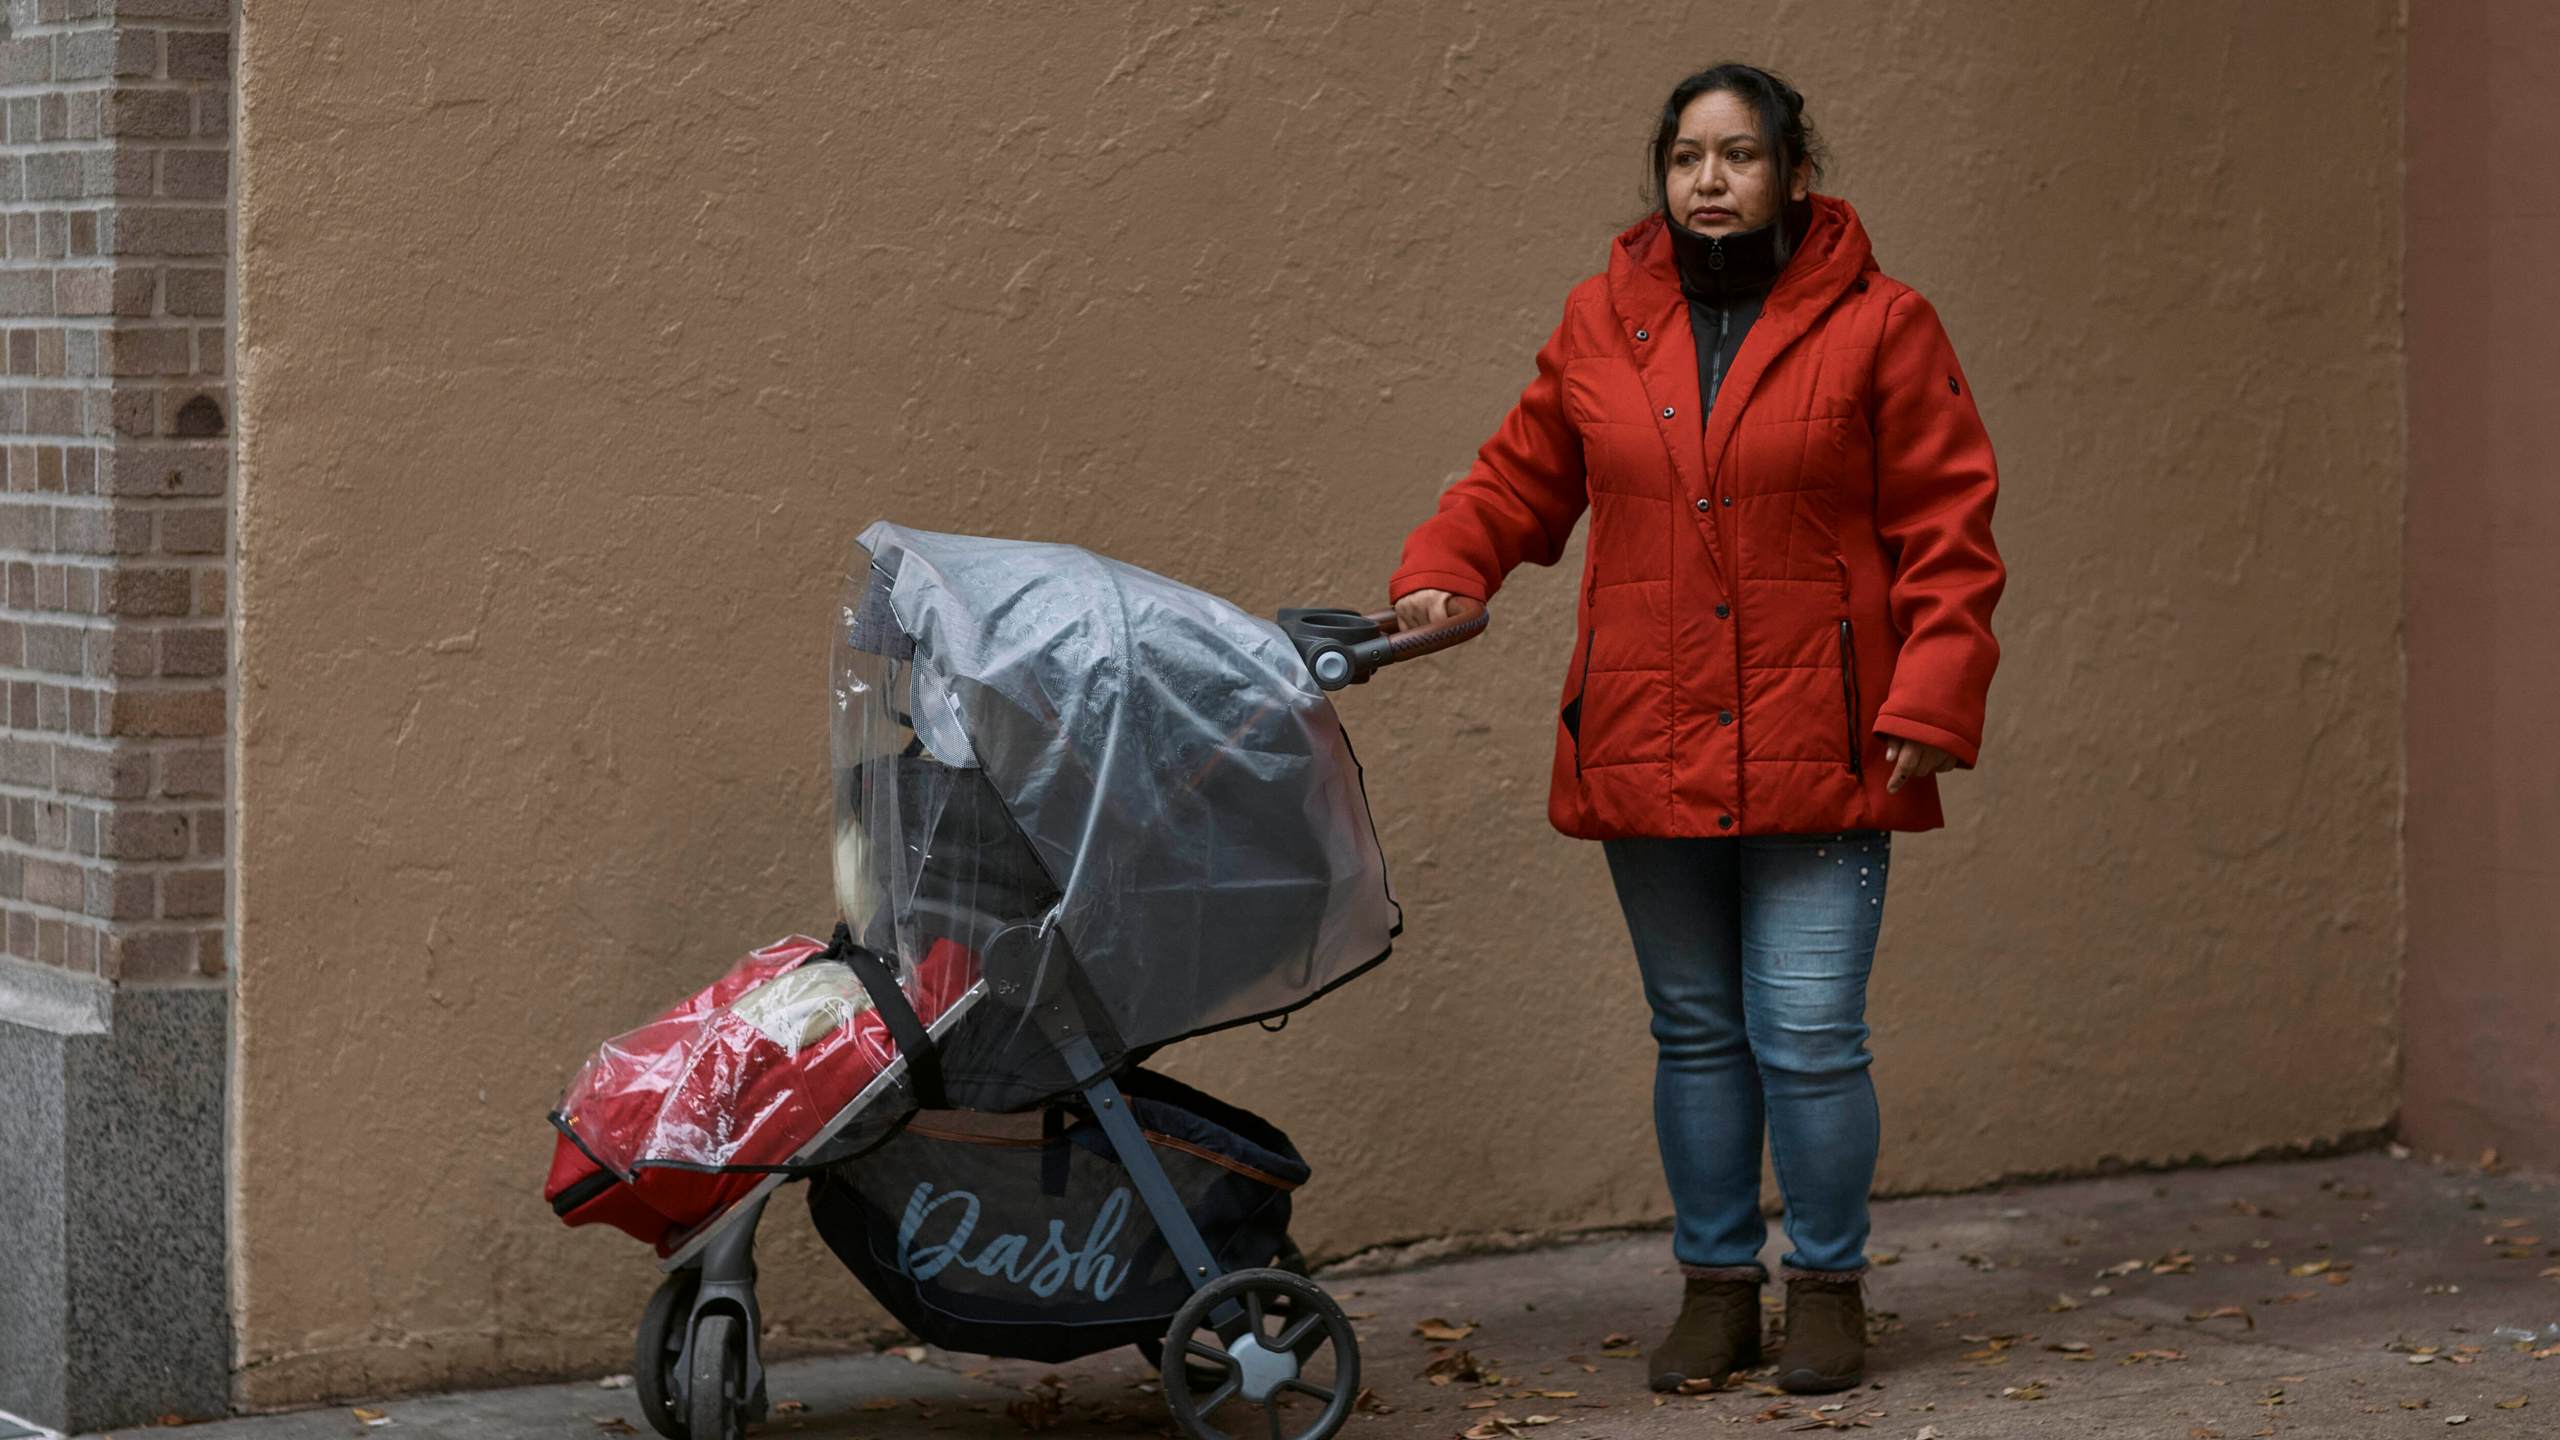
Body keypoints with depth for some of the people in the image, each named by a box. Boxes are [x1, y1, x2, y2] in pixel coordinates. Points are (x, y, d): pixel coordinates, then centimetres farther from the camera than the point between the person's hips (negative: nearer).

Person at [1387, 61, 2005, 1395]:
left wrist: (1930, 701, -11)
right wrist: (1438, 574, -1)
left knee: (1809, 1037, -6)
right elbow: (1519, 478, 17)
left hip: (1817, 757, -3)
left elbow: (1946, 531, -2)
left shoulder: (1876, 327, -1)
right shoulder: (1600, 326, 8)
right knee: (1696, 1034, 12)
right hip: (1649, 756, 3)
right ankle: (1717, 1287, 23)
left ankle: (1828, 1288, 12)